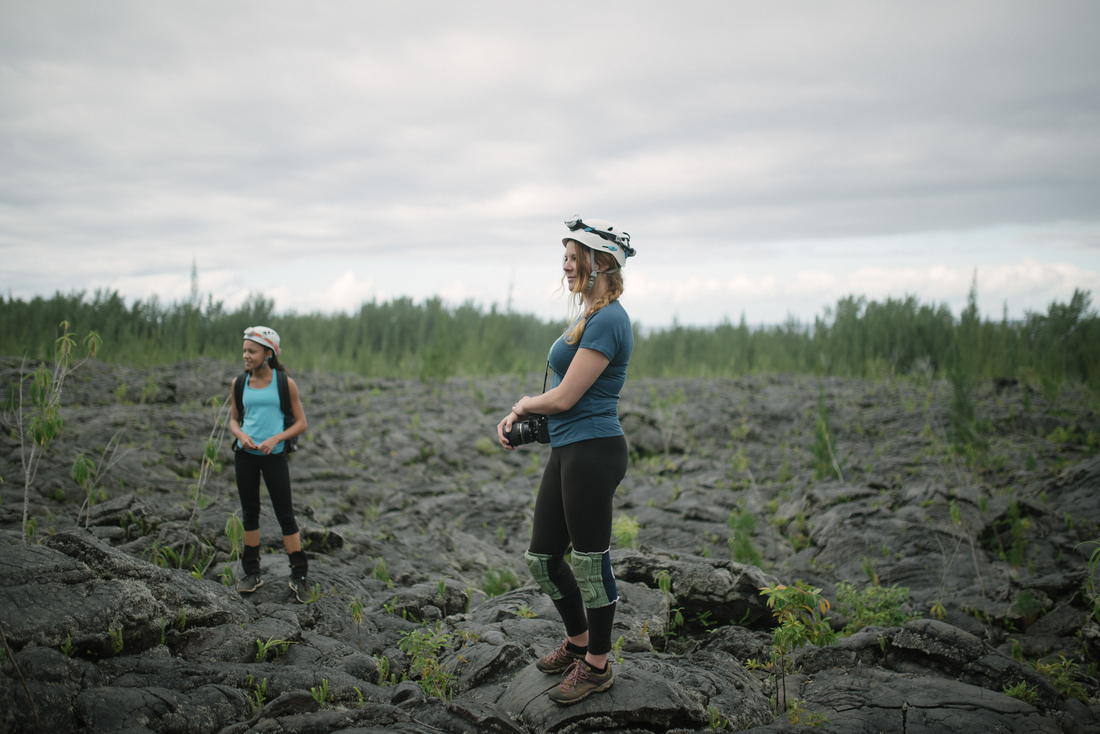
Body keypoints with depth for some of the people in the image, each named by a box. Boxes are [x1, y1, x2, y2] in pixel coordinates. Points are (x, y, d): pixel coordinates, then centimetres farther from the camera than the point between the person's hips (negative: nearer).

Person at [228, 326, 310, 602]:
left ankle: (299, 575, 7)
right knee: (249, 512, 10)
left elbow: (301, 423, -1)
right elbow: (233, 420, 13)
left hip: (274, 455, -3)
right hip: (245, 454, 3)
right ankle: (252, 572, 21)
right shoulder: (239, 383, 4)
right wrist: (241, 435, -9)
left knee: (285, 514, -1)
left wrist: (275, 439, -16)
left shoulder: (285, 383, -4)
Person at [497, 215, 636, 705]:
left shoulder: (607, 320, -16)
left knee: (590, 562, 3)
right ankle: (578, 642, 36)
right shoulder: (588, 316, 16)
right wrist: (517, 417, 5)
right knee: (541, 557, 16)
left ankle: (596, 667, 20)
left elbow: (565, 397, -18)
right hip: (566, 451, 10)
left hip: (593, 453, -10)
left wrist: (525, 403, 2)